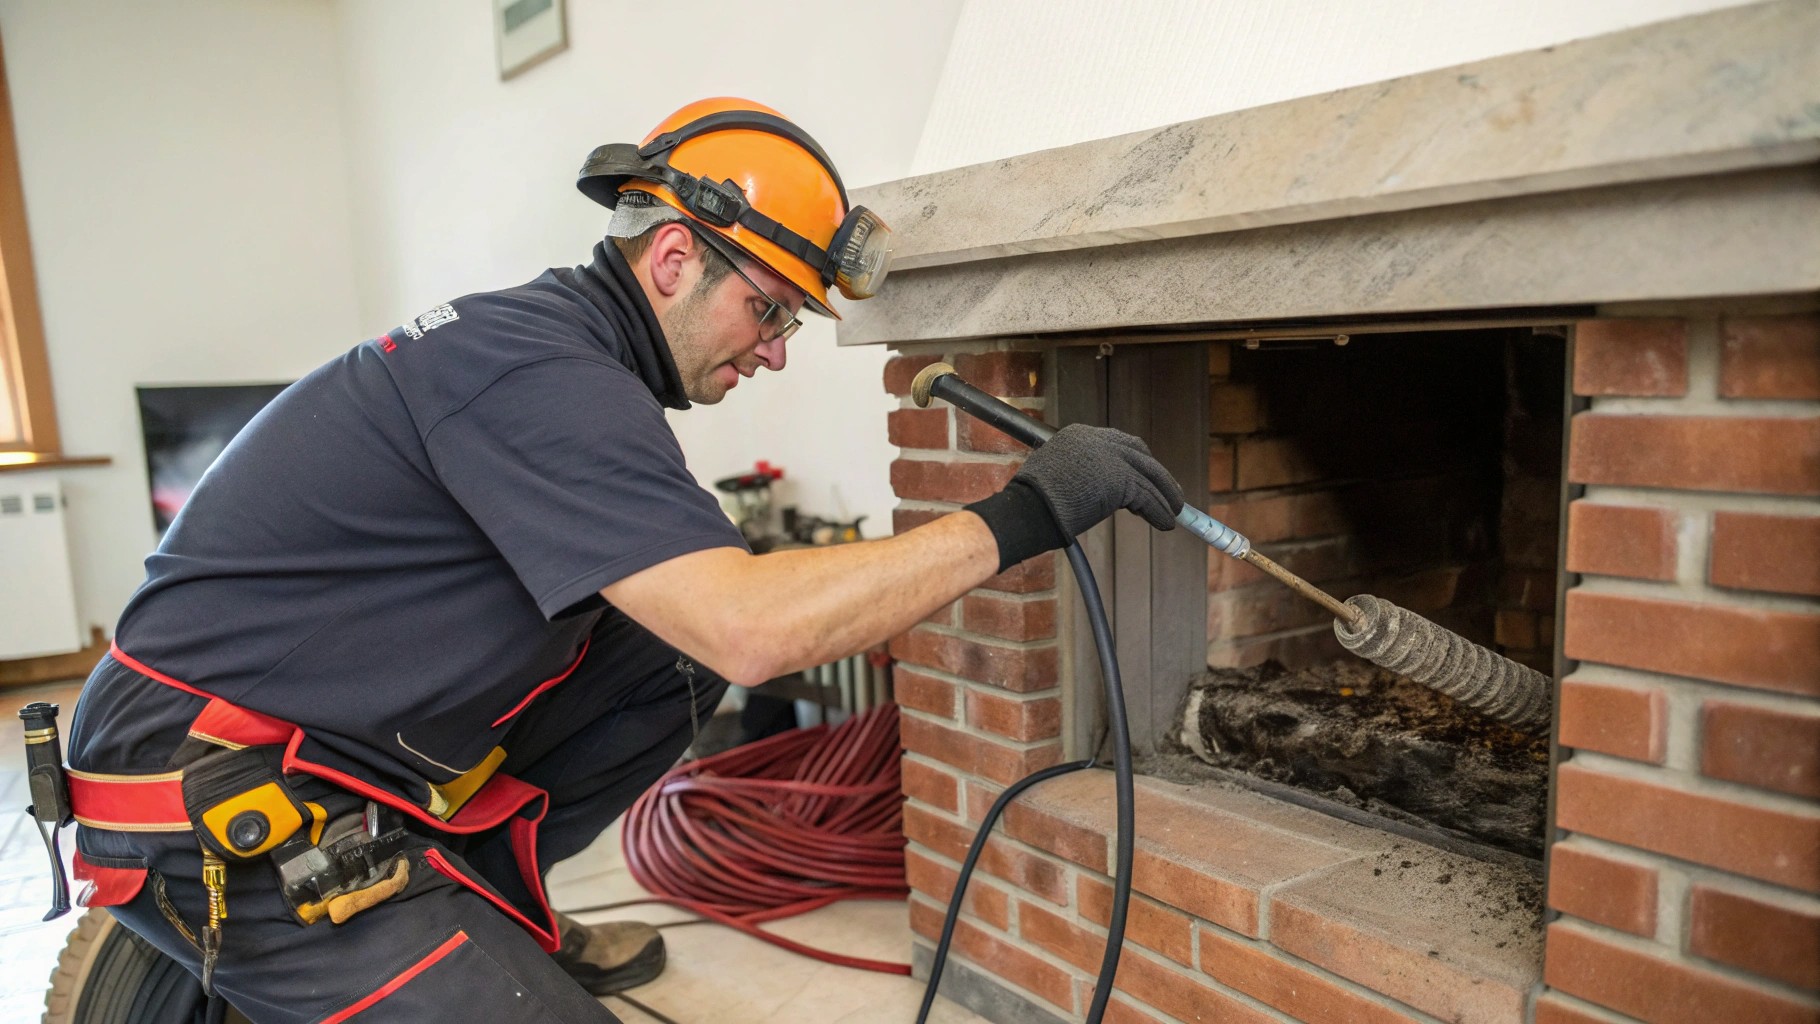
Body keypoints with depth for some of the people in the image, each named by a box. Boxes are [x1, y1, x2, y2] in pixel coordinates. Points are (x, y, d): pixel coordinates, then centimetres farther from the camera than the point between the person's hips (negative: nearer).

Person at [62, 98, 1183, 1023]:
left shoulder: (547, 331, 6)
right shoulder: (541, 373, -24)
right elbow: (752, 629, -32)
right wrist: (1016, 520, -25)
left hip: (337, 738, 9)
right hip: (223, 815, -9)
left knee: (672, 652, 3)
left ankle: (487, 900, 13)